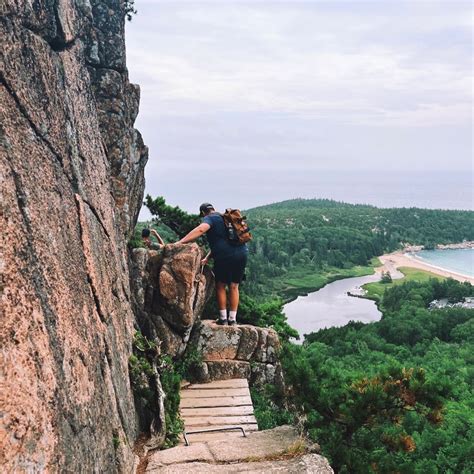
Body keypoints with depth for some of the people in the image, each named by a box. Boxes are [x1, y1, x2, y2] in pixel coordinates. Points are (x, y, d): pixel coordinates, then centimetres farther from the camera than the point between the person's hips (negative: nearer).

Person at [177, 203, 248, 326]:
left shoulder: (210, 218, 1)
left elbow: (201, 229, -21)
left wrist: (180, 242, -26)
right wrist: (207, 258, 27)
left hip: (225, 256, -6)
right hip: (242, 254, 6)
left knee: (221, 286, 11)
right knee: (234, 287, 15)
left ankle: (223, 318, 13)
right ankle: (232, 319, 18)